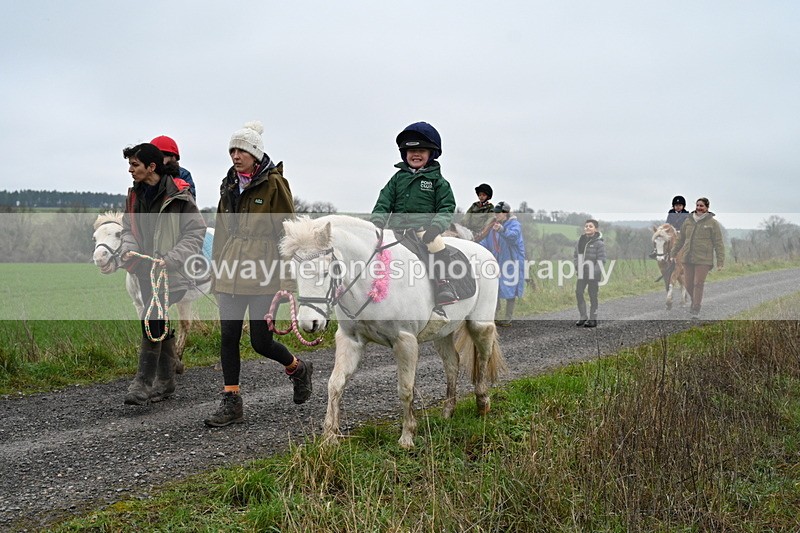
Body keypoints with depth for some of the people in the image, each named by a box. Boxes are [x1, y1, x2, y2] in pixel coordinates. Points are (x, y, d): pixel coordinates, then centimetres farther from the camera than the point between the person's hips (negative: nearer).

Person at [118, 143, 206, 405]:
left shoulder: (178, 196, -10)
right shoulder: (135, 195, 10)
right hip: (145, 270, 7)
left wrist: (170, 259, -18)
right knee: (161, 325, 13)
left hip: (170, 272, -7)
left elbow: (196, 232, -9)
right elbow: (129, 229, 15)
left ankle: (143, 383, -12)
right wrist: (128, 250, -7)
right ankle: (165, 381, 23)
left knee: (152, 321, -17)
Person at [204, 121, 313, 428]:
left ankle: (298, 369, 27)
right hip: (231, 271, 6)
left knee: (260, 341, -3)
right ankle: (231, 403, 8)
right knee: (228, 336, 0)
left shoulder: (274, 183, -4)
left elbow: (287, 230, -6)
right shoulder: (229, 184, 14)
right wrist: (216, 267, 17)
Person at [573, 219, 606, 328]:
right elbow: (575, 256, 15)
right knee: (578, 293, 5)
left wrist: (595, 272, -17)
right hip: (582, 274, 5)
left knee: (593, 296, 2)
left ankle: (593, 319, 11)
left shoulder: (599, 243, -7)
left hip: (594, 274, -5)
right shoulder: (580, 241, 9)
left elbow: (601, 259, -10)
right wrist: (577, 266, 1)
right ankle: (583, 316, 19)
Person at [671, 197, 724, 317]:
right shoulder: (688, 221, 11)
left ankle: (696, 309, 3)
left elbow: (718, 243, -2)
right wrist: (674, 254, 22)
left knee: (698, 284, -6)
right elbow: (681, 239, 20)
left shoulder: (712, 223, -1)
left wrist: (720, 262, -8)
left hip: (703, 259, -4)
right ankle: (696, 301, 34)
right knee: (688, 285, 7)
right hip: (688, 258, 4)